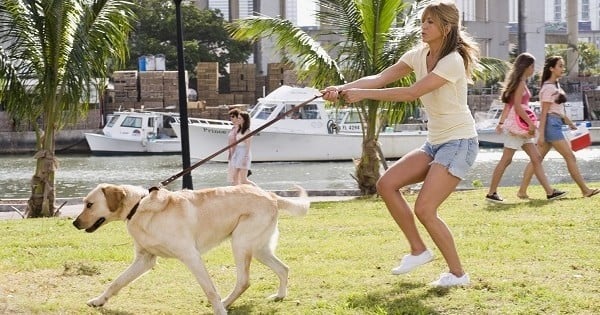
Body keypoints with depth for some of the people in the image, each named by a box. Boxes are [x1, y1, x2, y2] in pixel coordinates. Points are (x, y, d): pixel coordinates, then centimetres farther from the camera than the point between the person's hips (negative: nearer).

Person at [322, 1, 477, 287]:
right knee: (386, 184, -4)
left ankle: (457, 274, 2)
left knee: (424, 208, -15)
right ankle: (418, 250, 9)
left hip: (460, 142, -8)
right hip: (435, 142, 8)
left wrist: (364, 94, -32)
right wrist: (342, 88, -23)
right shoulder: (418, 56, 4)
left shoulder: (452, 61, -20)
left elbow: (412, 93, -29)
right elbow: (380, 78, -7)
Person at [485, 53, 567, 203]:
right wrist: (531, 123, -18)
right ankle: (491, 193, 0)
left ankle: (549, 192, 3)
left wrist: (501, 122, 15)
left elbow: (508, 105, 17)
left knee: (536, 158, 5)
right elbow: (517, 106, -19)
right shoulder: (521, 83, -11)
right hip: (516, 124, -10)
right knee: (506, 160, -5)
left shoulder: (519, 82, 17)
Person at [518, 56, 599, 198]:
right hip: (551, 124, -10)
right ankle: (585, 190, 1)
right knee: (570, 157, -4)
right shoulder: (548, 88, -14)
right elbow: (544, 112, -16)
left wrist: (569, 122, 26)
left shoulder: (556, 85, 15)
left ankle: (522, 190, 4)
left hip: (555, 125, 10)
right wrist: (541, 134, -18)